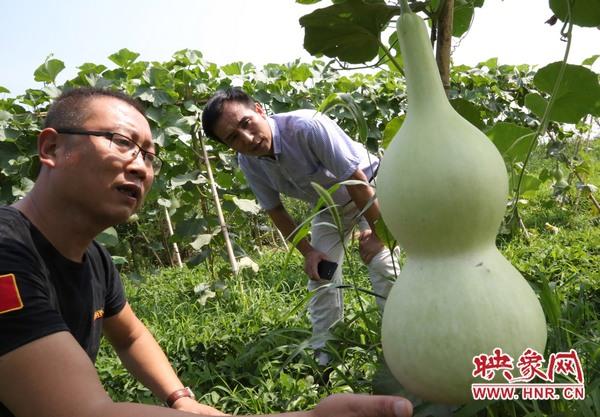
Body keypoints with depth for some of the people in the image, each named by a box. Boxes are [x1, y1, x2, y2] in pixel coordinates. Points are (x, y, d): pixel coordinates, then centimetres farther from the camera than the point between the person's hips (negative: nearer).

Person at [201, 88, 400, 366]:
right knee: (321, 273, 0)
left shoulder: (308, 126, -38)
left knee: (381, 263, -17)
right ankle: (323, 356, 13)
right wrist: (308, 252, -9)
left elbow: (357, 180, -31)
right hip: (328, 207, 5)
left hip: (368, 192, -5)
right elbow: (275, 210, -4)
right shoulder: (247, 162, -18)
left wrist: (376, 233, -23)